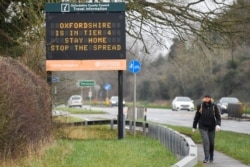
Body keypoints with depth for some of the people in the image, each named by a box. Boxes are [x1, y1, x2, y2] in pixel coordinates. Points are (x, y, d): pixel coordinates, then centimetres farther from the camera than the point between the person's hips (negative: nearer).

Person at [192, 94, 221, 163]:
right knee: (205, 141, -16)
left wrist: (218, 124, -24)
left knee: (211, 142, 9)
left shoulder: (214, 106, -5)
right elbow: (196, 117, 6)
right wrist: (194, 127, 9)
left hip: (211, 128, 1)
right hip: (203, 127, -1)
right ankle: (206, 157, -16)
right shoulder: (200, 106, -3)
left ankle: (211, 157, 29)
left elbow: (218, 116, -7)